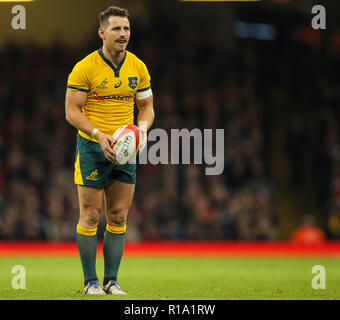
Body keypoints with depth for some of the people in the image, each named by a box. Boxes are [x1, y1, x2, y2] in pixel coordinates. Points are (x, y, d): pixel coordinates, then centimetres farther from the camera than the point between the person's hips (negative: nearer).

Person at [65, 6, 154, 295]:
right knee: (90, 216, -3)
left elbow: (147, 107, 12)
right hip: (92, 149, -4)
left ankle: (111, 281, 11)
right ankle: (90, 281, 4)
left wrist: (142, 129, -9)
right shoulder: (84, 68, -9)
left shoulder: (138, 67, 4)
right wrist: (99, 135, -21)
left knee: (118, 217, 4)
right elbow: (72, 111, -9)